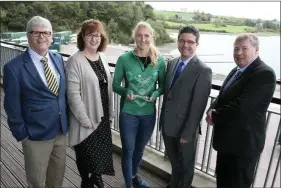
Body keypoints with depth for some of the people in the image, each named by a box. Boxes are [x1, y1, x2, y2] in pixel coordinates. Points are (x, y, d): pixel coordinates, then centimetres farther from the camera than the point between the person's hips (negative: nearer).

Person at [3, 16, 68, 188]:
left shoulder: (59, 59, 2)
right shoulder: (14, 67, -15)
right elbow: (12, 106, -10)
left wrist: (66, 120, 8)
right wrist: (21, 134, -7)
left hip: (61, 130, 5)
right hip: (36, 135, -5)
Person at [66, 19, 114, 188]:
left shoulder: (103, 57, 4)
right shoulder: (75, 61, -16)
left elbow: (108, 86, 9)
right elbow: (73, 94, -18)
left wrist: (110, 112, 9)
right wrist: (85, 119, -17)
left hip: (103, 115, 6)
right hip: (87, 117, -6)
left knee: (102, 148, 19)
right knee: (86, 152, 14)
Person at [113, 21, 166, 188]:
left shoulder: (159, 60, -5)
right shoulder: (124, 59, -10)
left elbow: (163, 85, 3)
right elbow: (115, 85, -4)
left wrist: (156, 94, -17)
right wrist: (126, 92, -23)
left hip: (149, 113, 3)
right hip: (128, 112, -2)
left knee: (140, 148, 22)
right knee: (128, 150, 9)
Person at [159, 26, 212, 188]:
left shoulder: (203, 70, -17)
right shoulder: (171, 63, 4)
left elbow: (198, 106, -18)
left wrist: (187, 133, -17)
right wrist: (163, 119, 9)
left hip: (185, 129, -6)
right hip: (168, 125, 6)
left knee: (186, 165, 19)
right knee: (174, 162, 27)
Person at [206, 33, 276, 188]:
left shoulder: (264, 74, -19)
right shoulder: (236, 70, 10)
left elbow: (241, 106, -27)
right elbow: (223, 98, 14)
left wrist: (215, 116, -13)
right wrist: (212, 110, -8)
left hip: (243, 143, -8)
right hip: (227, 139, 9)